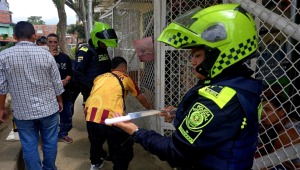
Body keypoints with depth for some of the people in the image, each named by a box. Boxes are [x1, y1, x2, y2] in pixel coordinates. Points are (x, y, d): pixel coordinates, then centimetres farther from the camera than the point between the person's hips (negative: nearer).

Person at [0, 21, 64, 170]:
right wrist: (60, 101, 14)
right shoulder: (46, 54, -6)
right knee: (50, 142, 16)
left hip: (23, 112, 0)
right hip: (48, 108, 1)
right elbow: (57, 83, -2)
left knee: (29, 147, 11)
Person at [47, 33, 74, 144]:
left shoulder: (65, 57, 6)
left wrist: (66, 80, -10)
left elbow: (70, 73, 11)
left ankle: (63, 134, 33)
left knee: (66, 114, 12)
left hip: (64, 90, 4)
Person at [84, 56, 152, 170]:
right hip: (111, 118, -5)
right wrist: (149, 107, 50)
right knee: (124, 145, 18)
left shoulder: (99, 77, 25)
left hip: (90, 116, 6)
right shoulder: (125, 79, 17)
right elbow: (140, 97, 31)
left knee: (95, 142, 33)